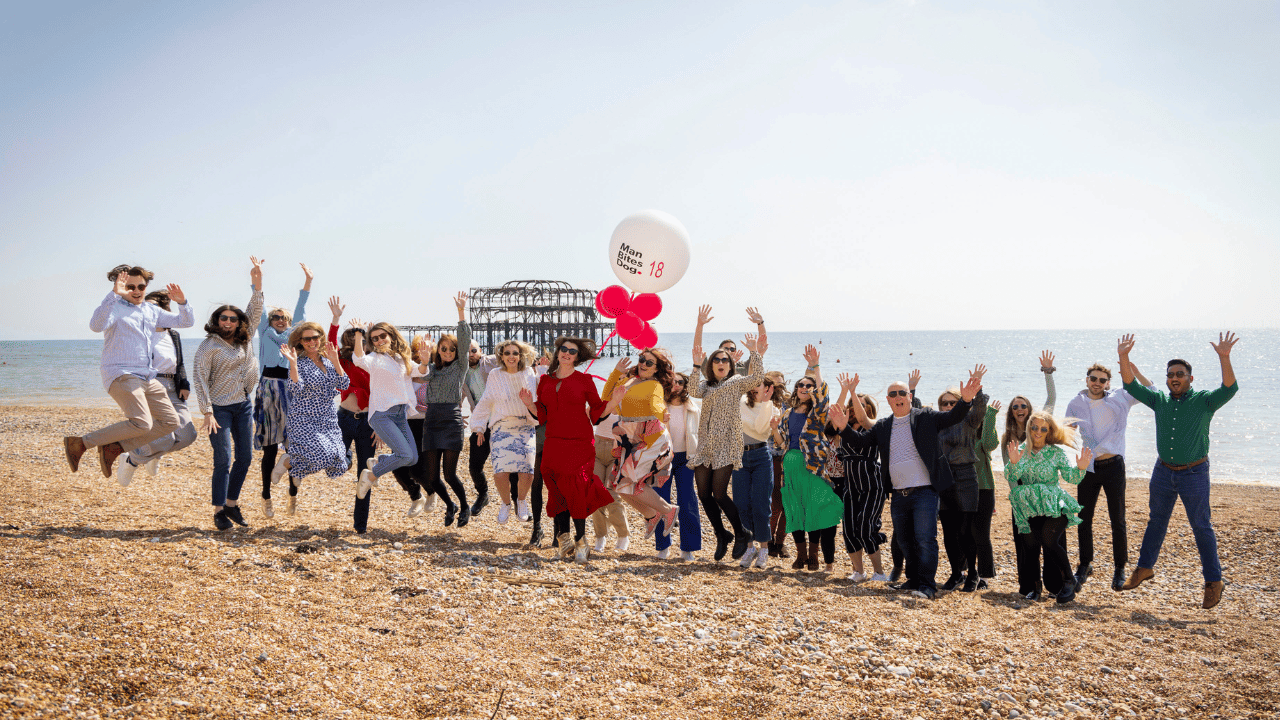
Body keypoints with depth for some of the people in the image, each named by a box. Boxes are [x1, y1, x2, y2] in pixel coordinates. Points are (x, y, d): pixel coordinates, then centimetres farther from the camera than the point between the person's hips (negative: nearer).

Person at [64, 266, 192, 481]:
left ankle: (114, 448, 6)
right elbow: (96, 325, -26)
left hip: (147, 378, 8)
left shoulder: (152, 311, 18)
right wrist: (113, 294, -35)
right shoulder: (114, 307, -4)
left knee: (171, 421, 5)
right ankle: (80, 443, -13)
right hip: (121, 375, -8)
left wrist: (181, 302, 1)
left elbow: (186, 322, 22)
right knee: (141, 424, -24)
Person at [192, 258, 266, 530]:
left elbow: (255, 313, 3)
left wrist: (258, 283, -10)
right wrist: (207, 412, -19)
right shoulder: (208, 346, -8)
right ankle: (218, 511, 0)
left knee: (245, 457, 7)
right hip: (220, 407, -6)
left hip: (243, 405, 6)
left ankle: (232, 504, 20)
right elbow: (201, 380, -11)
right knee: (223, 459, -8)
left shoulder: (245, 339, 7)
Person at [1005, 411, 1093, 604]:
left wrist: (1080, 468, -21)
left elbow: (1071, 478, -1)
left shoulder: (1056, 452, 5)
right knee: (1035, 543, -15)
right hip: (1031, 507, 2)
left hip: (1054, 506, -2)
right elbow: (1010, 477, -4)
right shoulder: (1020, 450, 8)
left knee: (1048, 539, -24)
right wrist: (1014, 462, -23)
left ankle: (1069, 583, -11)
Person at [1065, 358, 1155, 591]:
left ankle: (1120, 569, 14)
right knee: (1083, 519, 8)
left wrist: (1134, 371, -15)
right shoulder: (1076, 404, 4)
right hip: (1088, 467, 2)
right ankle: (1085, 565, 23)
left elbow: (1153, 394, -6)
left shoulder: (1119, 398, -2)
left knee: (1117, 520, 3)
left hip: (1113, 466, -2)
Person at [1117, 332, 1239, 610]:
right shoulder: (1159, 400, 4)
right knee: (1156, 522, 16)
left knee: (1201, 527, 3)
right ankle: (1145, 568, 30)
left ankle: (1213, 582, 12)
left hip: (1194, 474, -4)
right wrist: (1124, 357, -12)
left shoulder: (1204, 400, -8)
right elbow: (1131, 386, 1)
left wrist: (1224, 358, -39)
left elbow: (1229, 389, -25)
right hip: (1163, 472, 4)